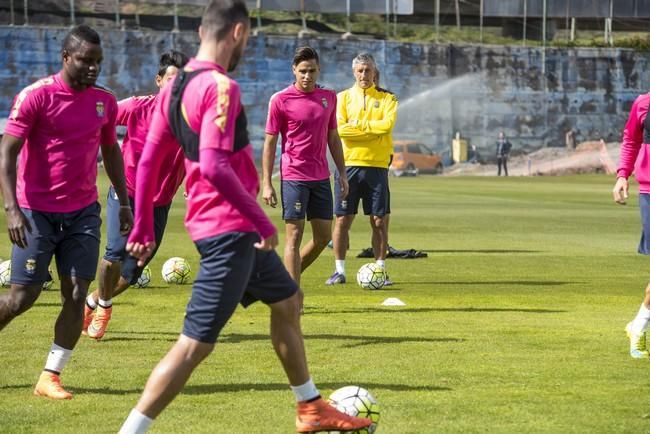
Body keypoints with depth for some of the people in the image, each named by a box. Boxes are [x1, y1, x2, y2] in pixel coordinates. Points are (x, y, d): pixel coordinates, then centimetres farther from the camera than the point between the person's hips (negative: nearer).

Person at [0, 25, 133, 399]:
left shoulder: (105, 102, 4)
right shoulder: (36, 96, -12)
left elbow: (111, 151, 19)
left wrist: (125, 203, 16)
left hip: (83, 212, 4)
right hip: (37, 211, -4)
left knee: (76, 295, -4)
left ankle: (51, 377, 4)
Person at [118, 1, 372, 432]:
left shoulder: (176, 87, 8)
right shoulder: (221, 87, -19)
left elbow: (147, 162, 11)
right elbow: (214, 167, -28)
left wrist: (143, 228, 17)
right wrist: (262, 221, -21)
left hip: (234, 227, 10)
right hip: (229, 230, -10)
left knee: (288, 302, 25)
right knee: (195, 344, -9)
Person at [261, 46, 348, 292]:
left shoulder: (329, 97, 9)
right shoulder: (280, 100, -6)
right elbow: (270, 143, -3)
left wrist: (342, 173, 14)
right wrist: (267, 184, -7)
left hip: (321, 177, 6)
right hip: (293, 176, -5)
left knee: (324, 237, 7)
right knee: (294, 235, -5)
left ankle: (288, 277, 24)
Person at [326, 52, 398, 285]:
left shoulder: (387, 98, 7)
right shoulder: (343, 97, 7)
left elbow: (387, 124, -12)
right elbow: (339, 128, -9)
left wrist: (357, 124, -9)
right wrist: (373, 130, -11)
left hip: (377, 165, 0)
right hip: (349, 164, 0)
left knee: (379, 221, 2)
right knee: (343, 219, -1)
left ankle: (380, 270, 10)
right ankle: (339, 271, 6)